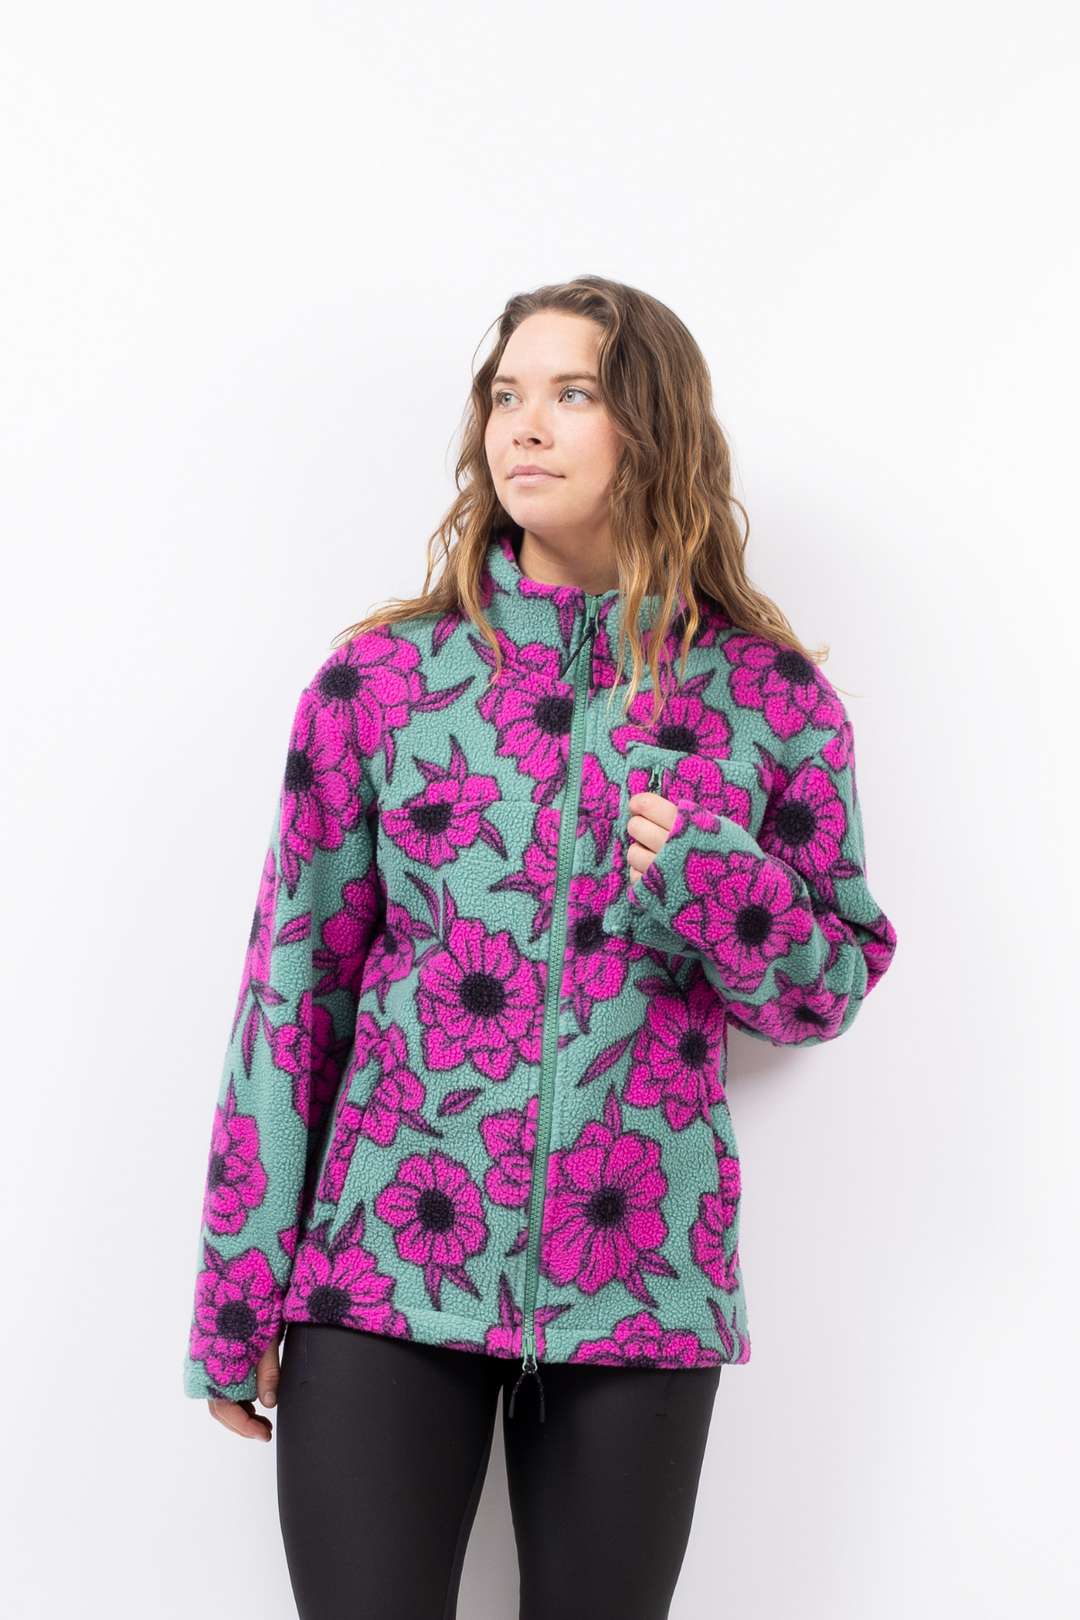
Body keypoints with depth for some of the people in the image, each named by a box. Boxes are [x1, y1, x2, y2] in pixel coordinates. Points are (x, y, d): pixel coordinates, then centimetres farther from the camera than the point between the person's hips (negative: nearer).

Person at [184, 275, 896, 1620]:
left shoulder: (770, 699, 2)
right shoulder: (382, 677, 1)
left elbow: (838, 981, 8)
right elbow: (294, 982, 2)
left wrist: (709, 885, -13)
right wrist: (237, 1293, 0)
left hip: (641, 1282, 1)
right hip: (383, 1267, 0)